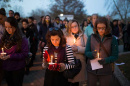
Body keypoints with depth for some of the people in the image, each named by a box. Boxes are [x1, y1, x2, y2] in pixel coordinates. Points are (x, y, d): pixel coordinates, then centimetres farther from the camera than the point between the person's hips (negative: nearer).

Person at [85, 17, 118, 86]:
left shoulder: (112, 39, -6)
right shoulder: (91, 37, -1)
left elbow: (115, 56, -5)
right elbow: (86, 52, 0)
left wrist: (106, 60, -23)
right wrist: (92, 54, -22)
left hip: (106, 71, -1)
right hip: (91, 69, 1)